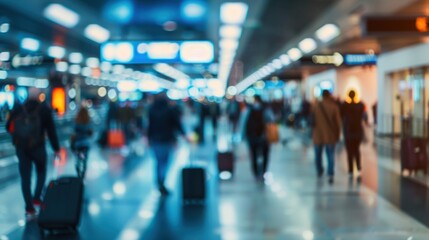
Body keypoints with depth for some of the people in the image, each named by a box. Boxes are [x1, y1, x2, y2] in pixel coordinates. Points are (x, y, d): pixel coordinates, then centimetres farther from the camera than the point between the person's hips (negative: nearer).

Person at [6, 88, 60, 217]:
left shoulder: (18, 108, 1)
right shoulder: (44, 109, -5)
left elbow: (8, 127, 4)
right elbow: (51, 130, -5)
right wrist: (56, 148, 0)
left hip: (21, 148, 2)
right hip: (38, 147, -2)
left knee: (25, 177, 7)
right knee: (41, 172, 21)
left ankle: (29, 208, 4)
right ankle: (37, 198, 7)